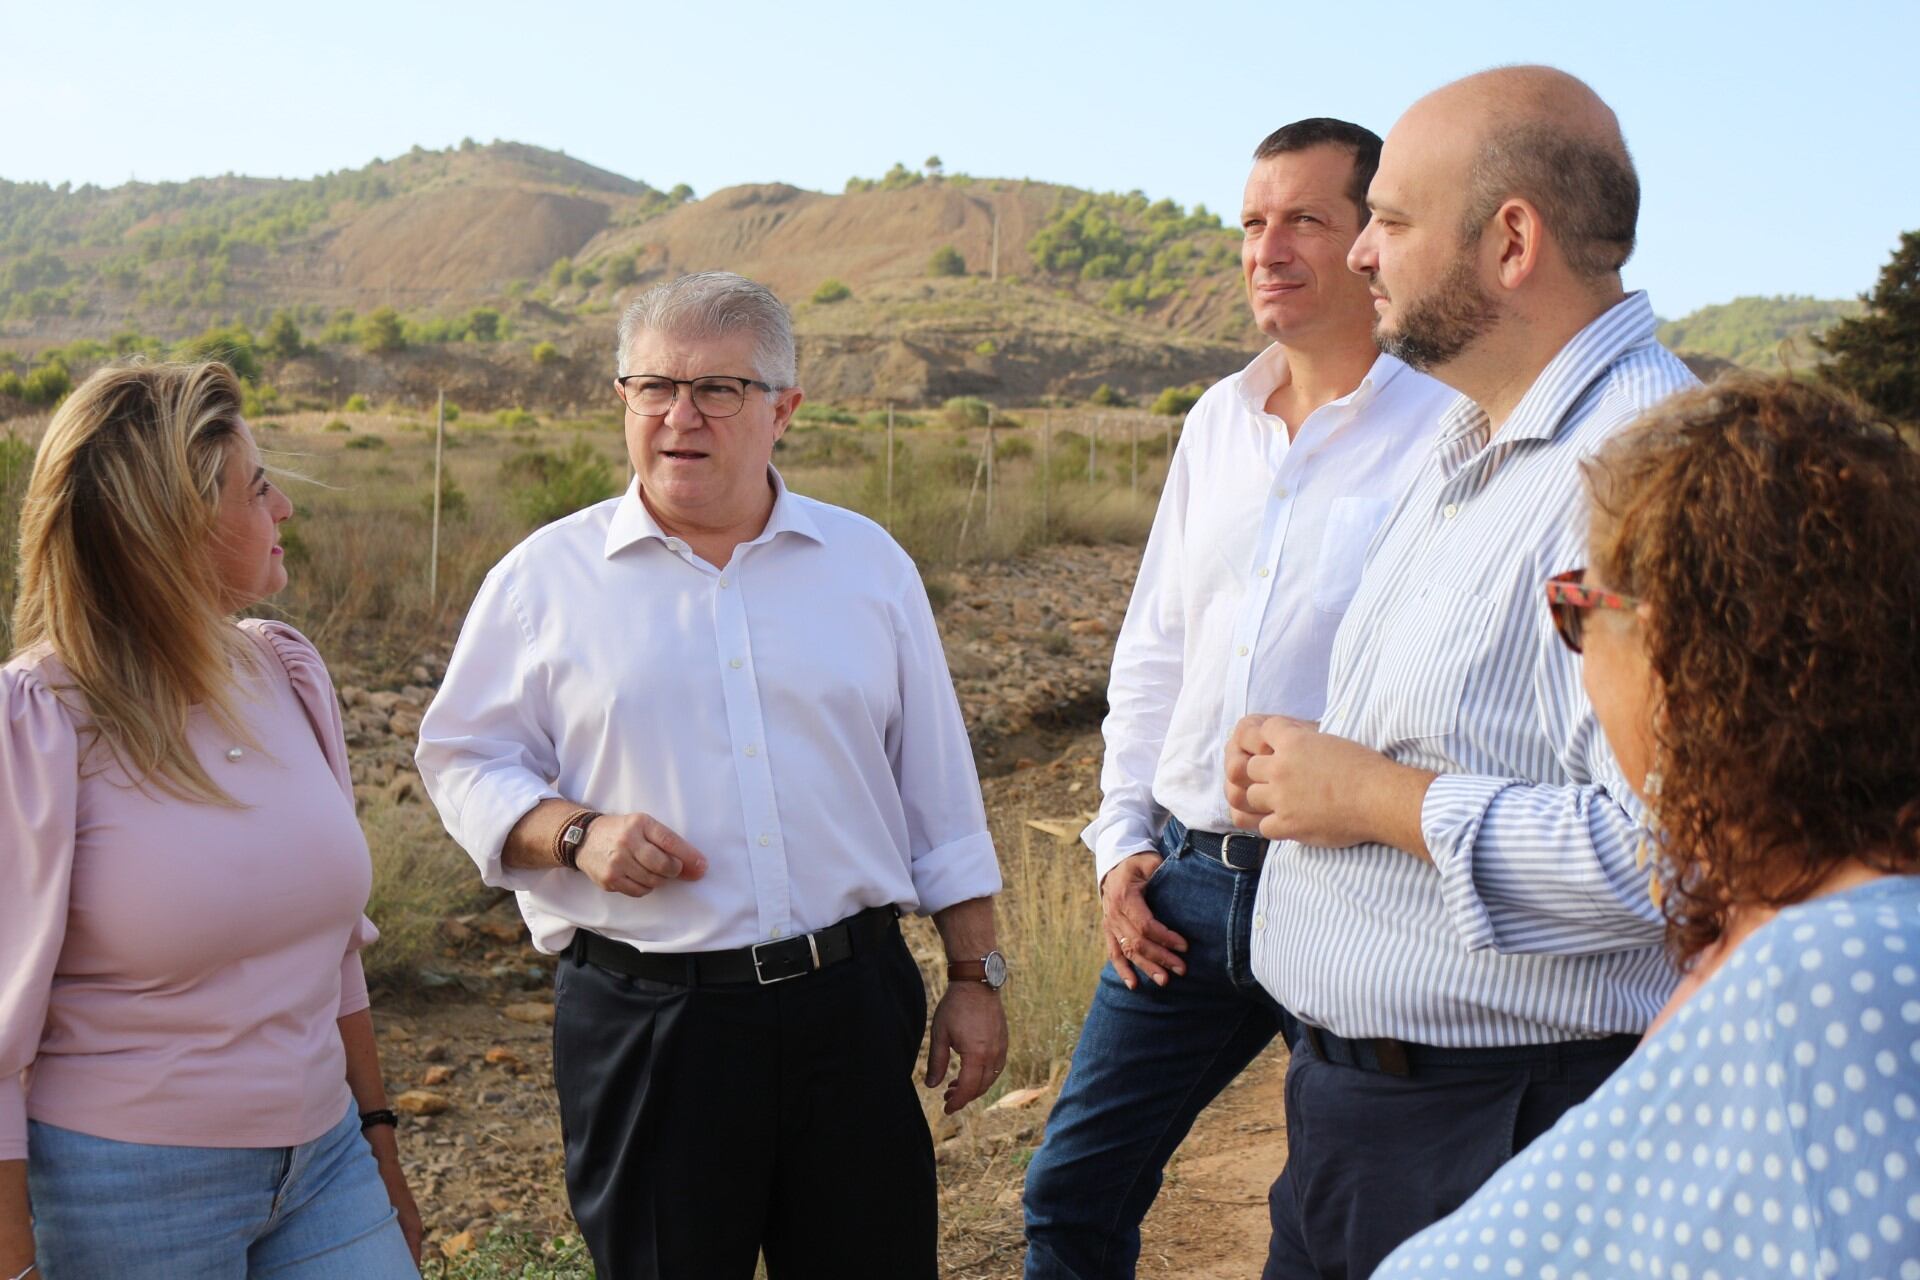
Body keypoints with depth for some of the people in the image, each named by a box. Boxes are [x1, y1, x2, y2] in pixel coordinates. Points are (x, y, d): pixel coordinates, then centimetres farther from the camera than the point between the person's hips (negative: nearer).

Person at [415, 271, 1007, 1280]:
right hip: (642, 1018, -1)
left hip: (851, 1005, 2)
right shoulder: (546, 577, 2)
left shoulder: (867, 562, 8)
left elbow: (937, 790, 11)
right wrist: (576, 833, -14)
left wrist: (976, 977, 9)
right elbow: (462, 759, 5)